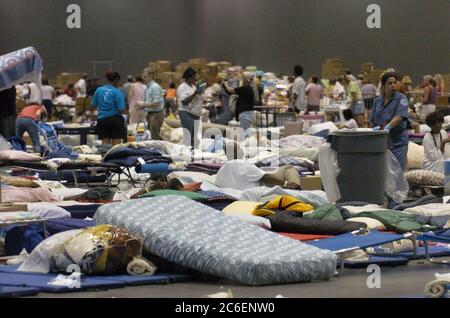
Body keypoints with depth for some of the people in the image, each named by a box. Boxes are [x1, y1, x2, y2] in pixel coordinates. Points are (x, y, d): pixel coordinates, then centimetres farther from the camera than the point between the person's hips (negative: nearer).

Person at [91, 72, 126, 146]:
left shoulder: (99, 90, 3)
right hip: (115, 119, -4)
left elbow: (93, 105, 9)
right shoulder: (117, 92, -10)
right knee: (116, 144, 1)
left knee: (105, 143, 5)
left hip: (102, 120, 4)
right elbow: (121, 109, -14)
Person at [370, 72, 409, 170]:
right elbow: (372, 121, 16)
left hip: (397, 141, -4)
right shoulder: (377, 100, 11)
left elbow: (399, 117, -20)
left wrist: (387, 127, -35)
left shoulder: (401, 99, -5)